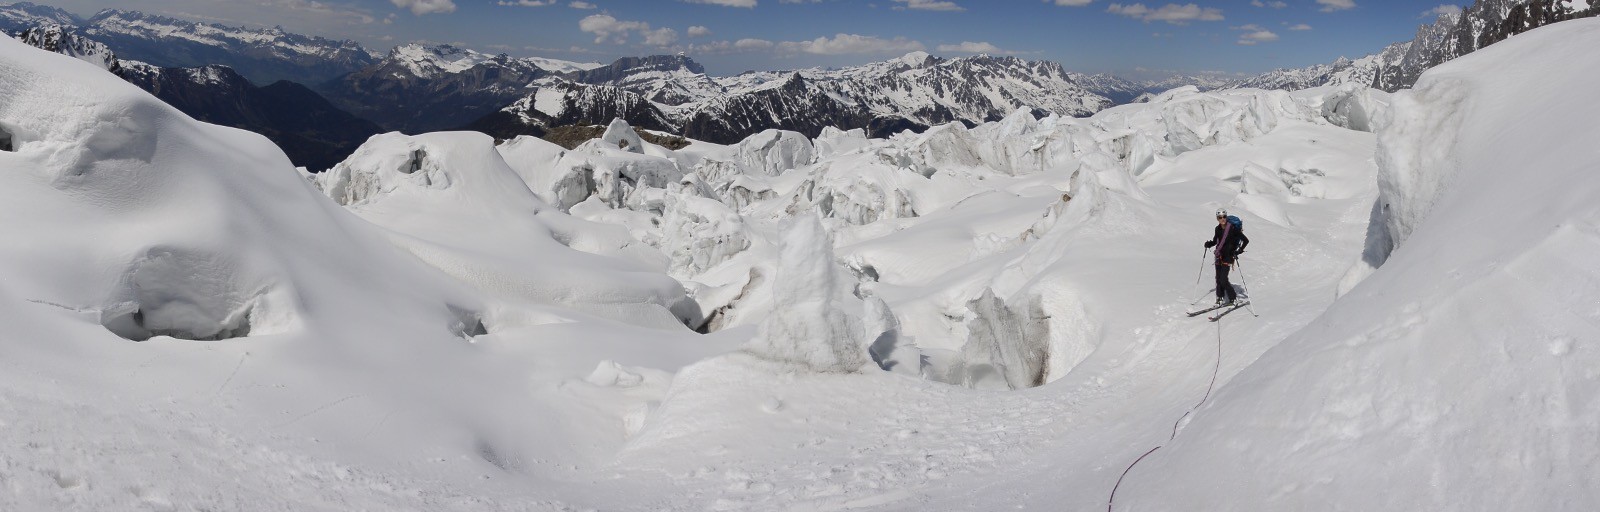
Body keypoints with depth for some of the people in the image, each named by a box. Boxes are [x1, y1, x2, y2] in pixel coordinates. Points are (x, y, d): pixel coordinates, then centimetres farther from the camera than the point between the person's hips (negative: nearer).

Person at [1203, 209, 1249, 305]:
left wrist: (1238, 251, -16)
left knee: (1223, 279, -11)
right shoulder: (1218, 229, 6)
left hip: (1228, 256, -6)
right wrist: (1209, 244, -1)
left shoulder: (1233, 228, -11)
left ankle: (1234, 298, 3)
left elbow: (1246, 240, -10)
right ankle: (1220, 298, 16)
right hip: (1219, 256, 6)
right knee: (1218, 278, 5)